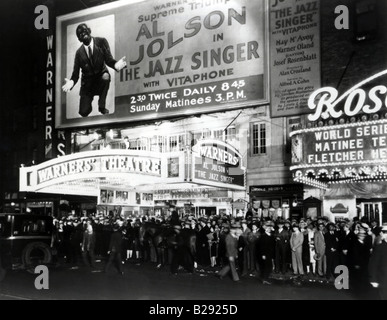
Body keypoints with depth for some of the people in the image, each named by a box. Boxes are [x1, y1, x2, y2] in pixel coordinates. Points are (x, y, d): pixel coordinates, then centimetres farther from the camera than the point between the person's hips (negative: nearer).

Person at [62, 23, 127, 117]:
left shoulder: (101, 42, -10)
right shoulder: (79, 52, -8)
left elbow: (109, 59, -15)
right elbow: (75, 73, -6)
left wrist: (116, 64, -40)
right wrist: (71, 82, -30)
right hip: (87, 83, 1)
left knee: (105, 77, -38)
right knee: (84, 112, -10)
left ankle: (102, 106, -15)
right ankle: (88, 104, 32)